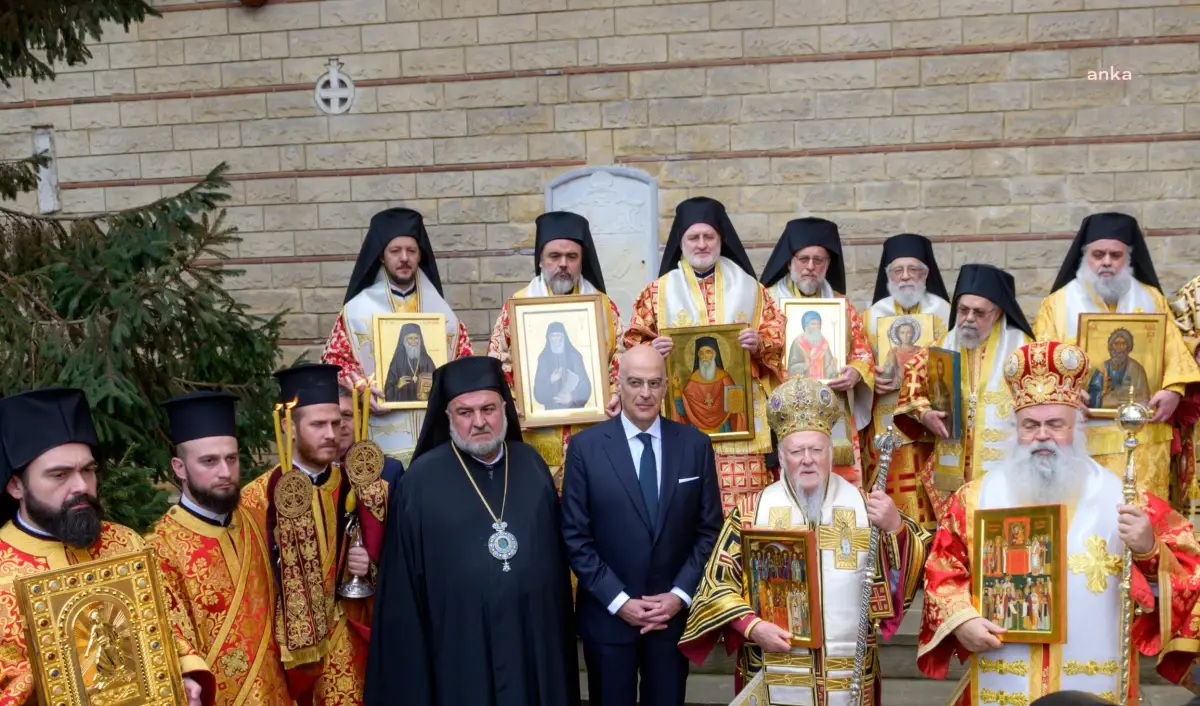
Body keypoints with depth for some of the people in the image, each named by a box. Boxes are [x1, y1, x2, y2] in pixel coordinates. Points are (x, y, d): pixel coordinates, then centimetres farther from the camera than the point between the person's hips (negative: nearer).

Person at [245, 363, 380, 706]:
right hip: (286, 644, -2)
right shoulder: (259, 497, -10)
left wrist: (369, 565, -10)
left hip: (347, 640, 3)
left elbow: (379, 557, 9)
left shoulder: (357, 489, 1)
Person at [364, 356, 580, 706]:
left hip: (536, 638, 3)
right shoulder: (421, 480, -7)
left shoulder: (532, 465, 4)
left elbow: (556, 550, 8)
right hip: (461, 646, -3)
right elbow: (403, 584, -4)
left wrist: (560, 624, 7)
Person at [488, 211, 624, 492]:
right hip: (535, 439, -1)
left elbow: (621, 363, 10)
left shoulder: (604, 307, 9)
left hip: (593, 436, 1)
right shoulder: (516, 307, 4)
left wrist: (616, 396, -8)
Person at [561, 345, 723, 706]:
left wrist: (680, 595, -8)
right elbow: (575, 537, -6)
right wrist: (618, 600, -12)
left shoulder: (696, 444, 0)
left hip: (674, 612, 1)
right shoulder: (586, 446, -5)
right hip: (608, 615, -1)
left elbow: (710, 530, 2)